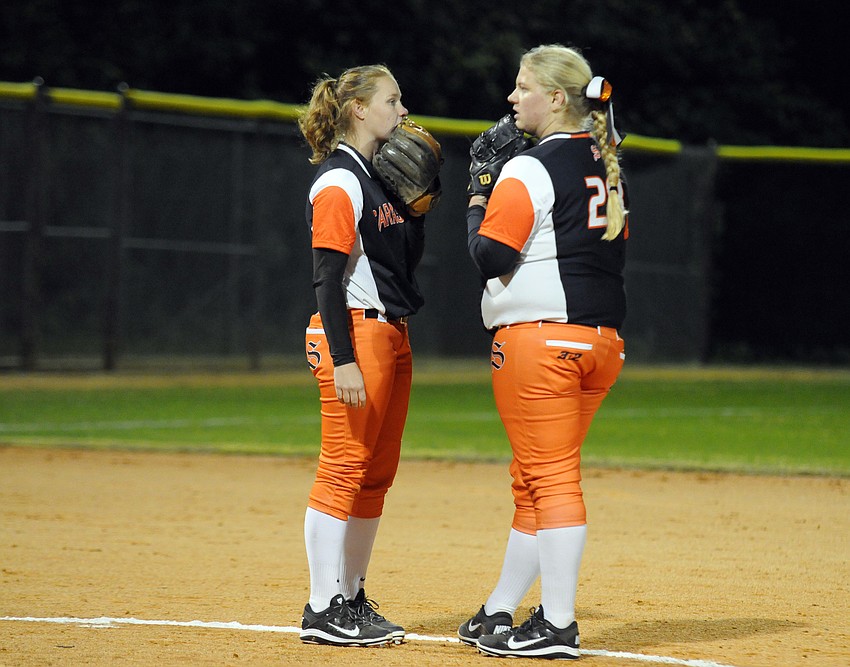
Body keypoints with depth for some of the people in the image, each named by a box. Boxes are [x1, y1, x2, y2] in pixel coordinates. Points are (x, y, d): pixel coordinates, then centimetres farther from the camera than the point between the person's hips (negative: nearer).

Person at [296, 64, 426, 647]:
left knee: (377, 474, 11)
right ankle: (323, 611, -5)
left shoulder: (381, 177, 16)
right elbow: (328, 278, -17)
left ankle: (352, 600, 18)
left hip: (393, 334, 10)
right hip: (356, 332, -10)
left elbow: (409, 257, 20)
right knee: (344, 470, -8)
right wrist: (343, 361, -22)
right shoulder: (339, 182, -11)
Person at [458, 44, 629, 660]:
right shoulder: (607, 165, 14)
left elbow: (490, 256, -15)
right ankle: (500, 613, 21)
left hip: (539, 337, -9)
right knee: (535, 479, 14)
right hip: (604, 336, 9)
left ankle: (558, 626, -9)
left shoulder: (529, 170, -11)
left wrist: (476, 204, 3)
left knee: (551, 478, -8)